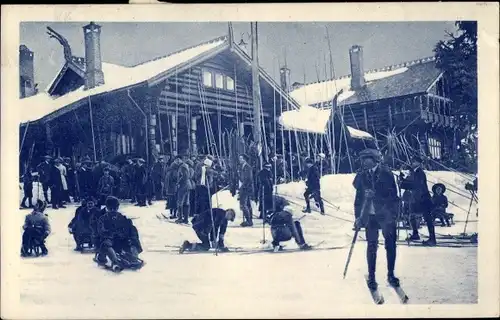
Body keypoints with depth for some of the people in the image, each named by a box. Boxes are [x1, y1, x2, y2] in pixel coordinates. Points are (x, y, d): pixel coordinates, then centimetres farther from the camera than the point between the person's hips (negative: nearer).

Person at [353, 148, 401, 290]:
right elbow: (359, 197, 8)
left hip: (386, 215, -1)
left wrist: (394, 213, -15)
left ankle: (391, 274, 19)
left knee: (390, 245, 4)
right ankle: (371, 276, 13)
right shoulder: (361, 176, 5)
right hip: (370, 216, 2)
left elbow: (393, 194, -4)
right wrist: (358, 216, 4)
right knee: (371, 246, 3)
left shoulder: (386, 173, -3)